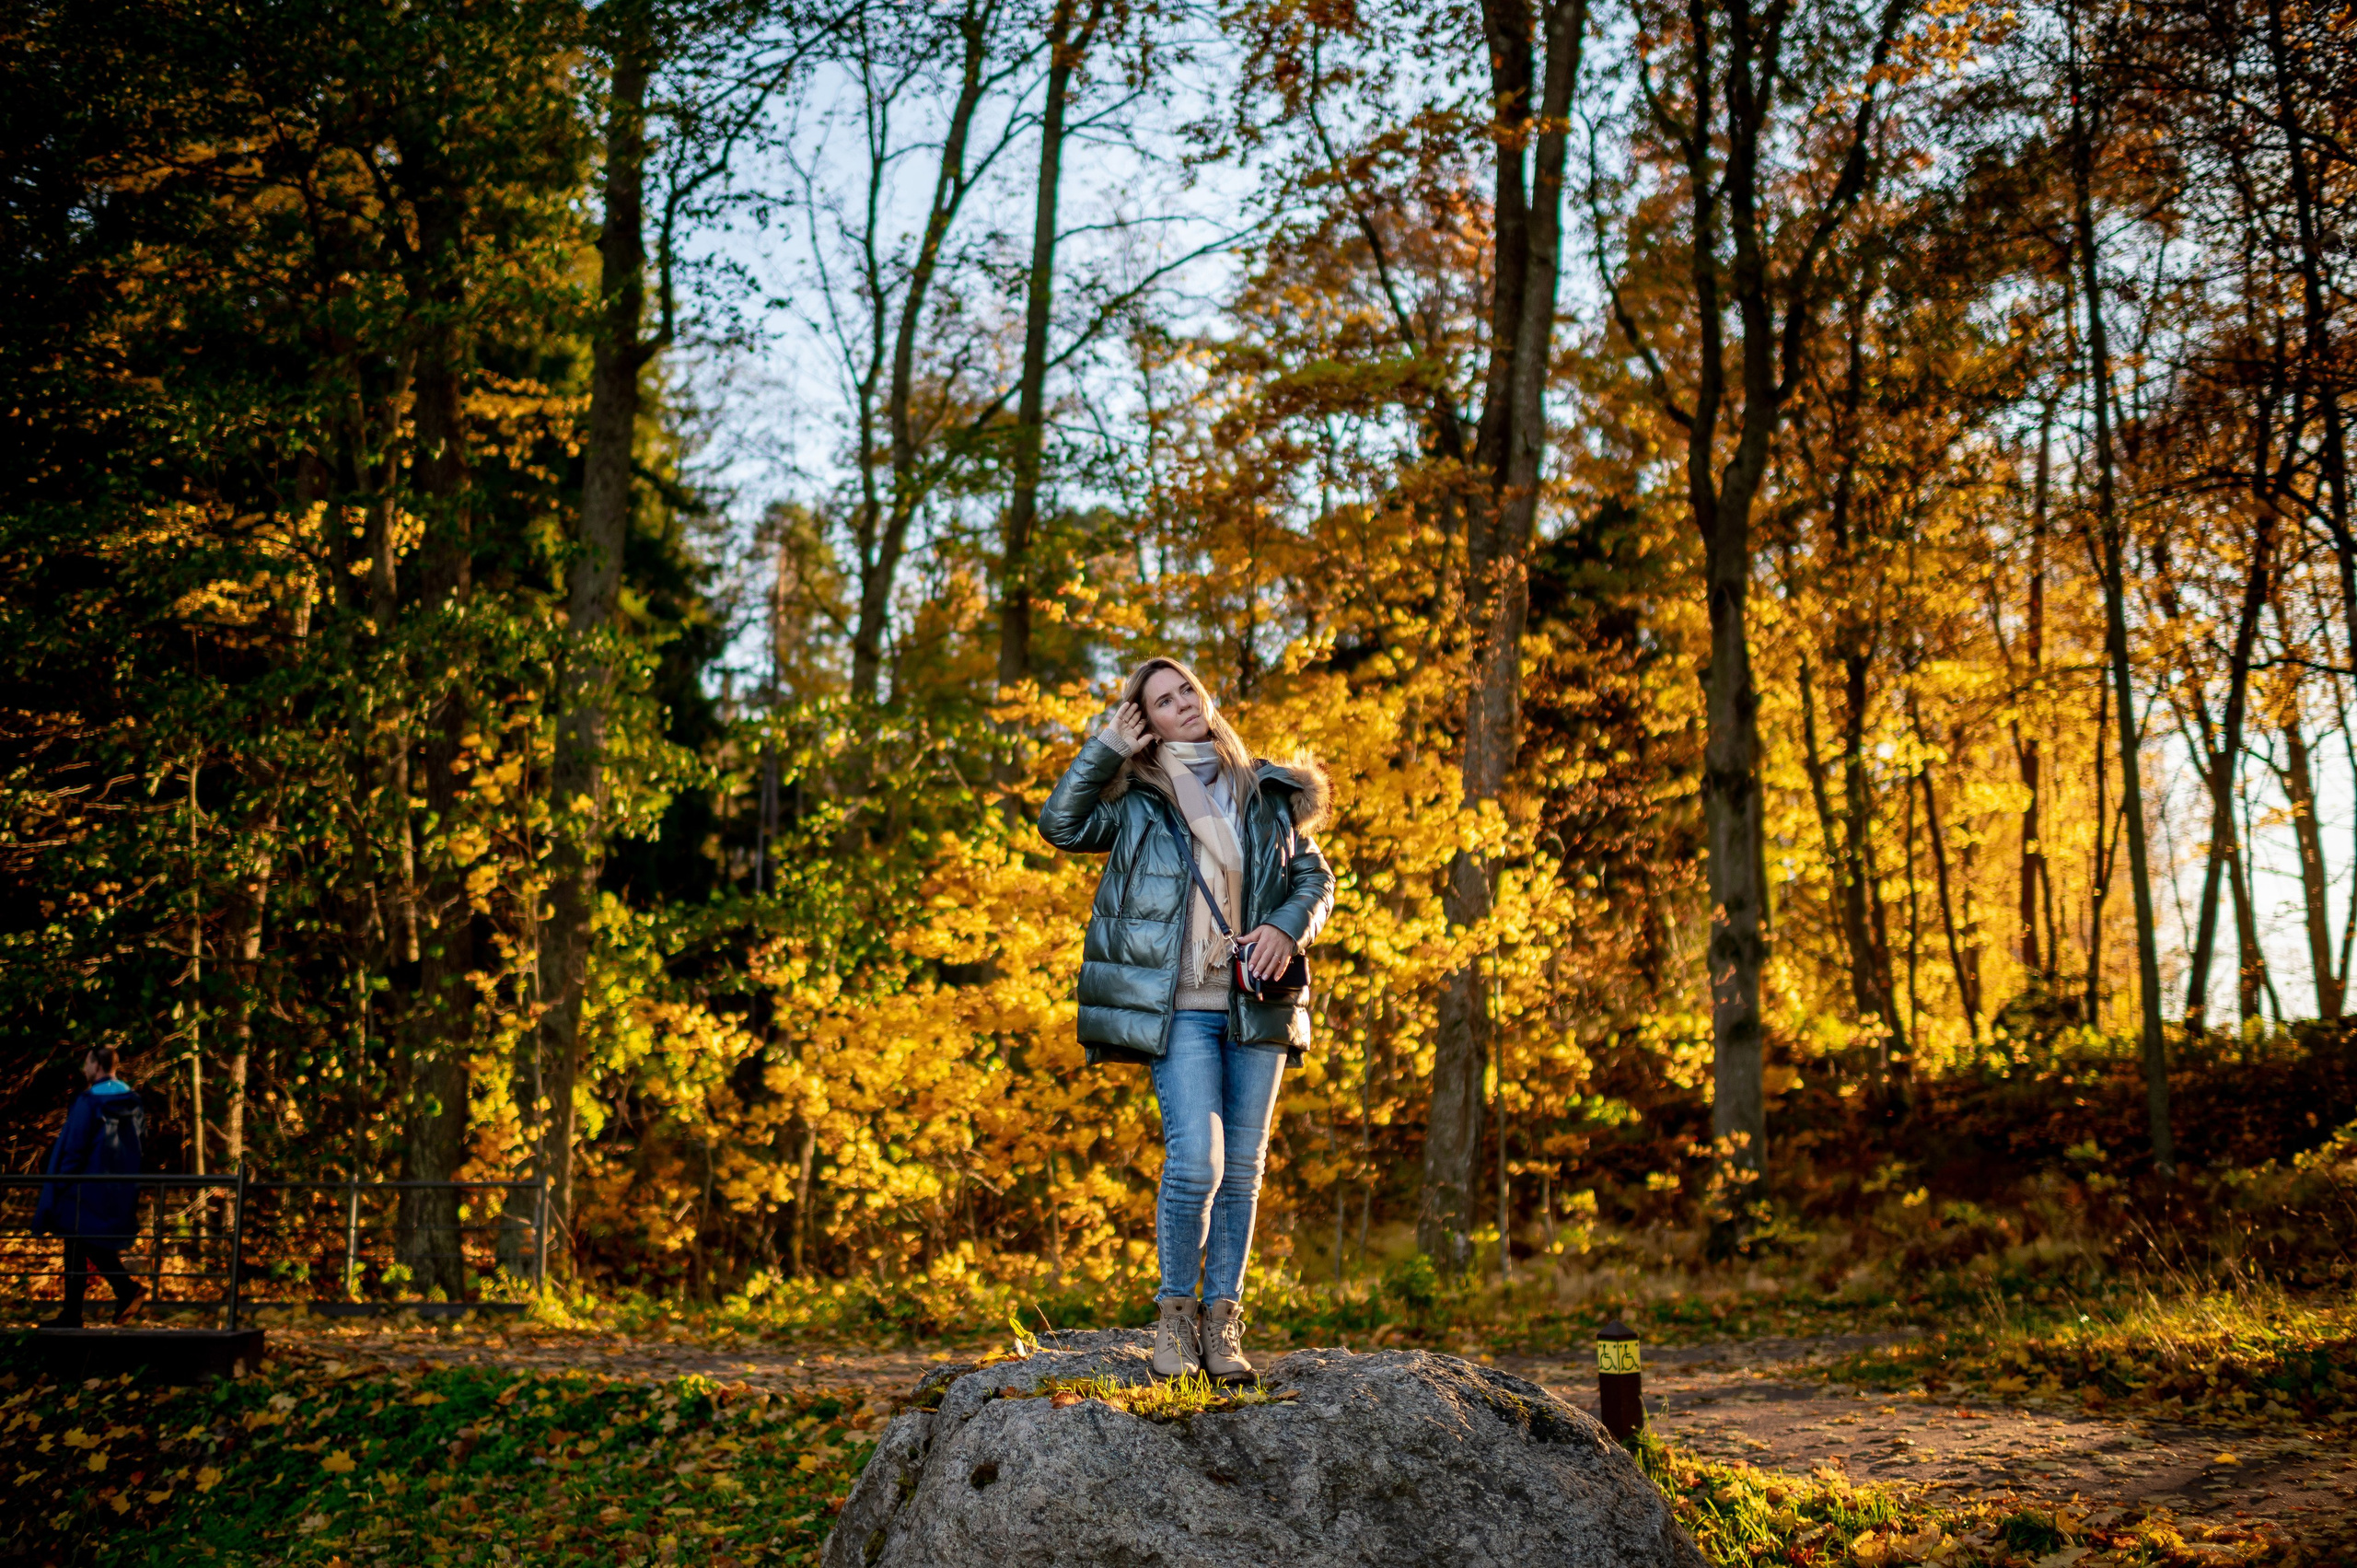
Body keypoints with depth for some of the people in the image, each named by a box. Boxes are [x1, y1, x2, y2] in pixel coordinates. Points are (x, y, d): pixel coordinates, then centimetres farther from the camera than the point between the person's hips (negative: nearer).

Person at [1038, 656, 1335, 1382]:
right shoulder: (1137, 801, 7)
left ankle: (1222, 1322, 12)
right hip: (1181, 1007, -3)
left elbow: (1316, 878, 14)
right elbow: (1062, 824, -8)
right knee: (1195, 1163, -13)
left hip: (1258, 1005, 3)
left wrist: (1287, 927, -5)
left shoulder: (1269, 793, 13)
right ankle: (1175, 1315, 4)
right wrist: (1107, 747, -5)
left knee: (1244, 1167, 4)